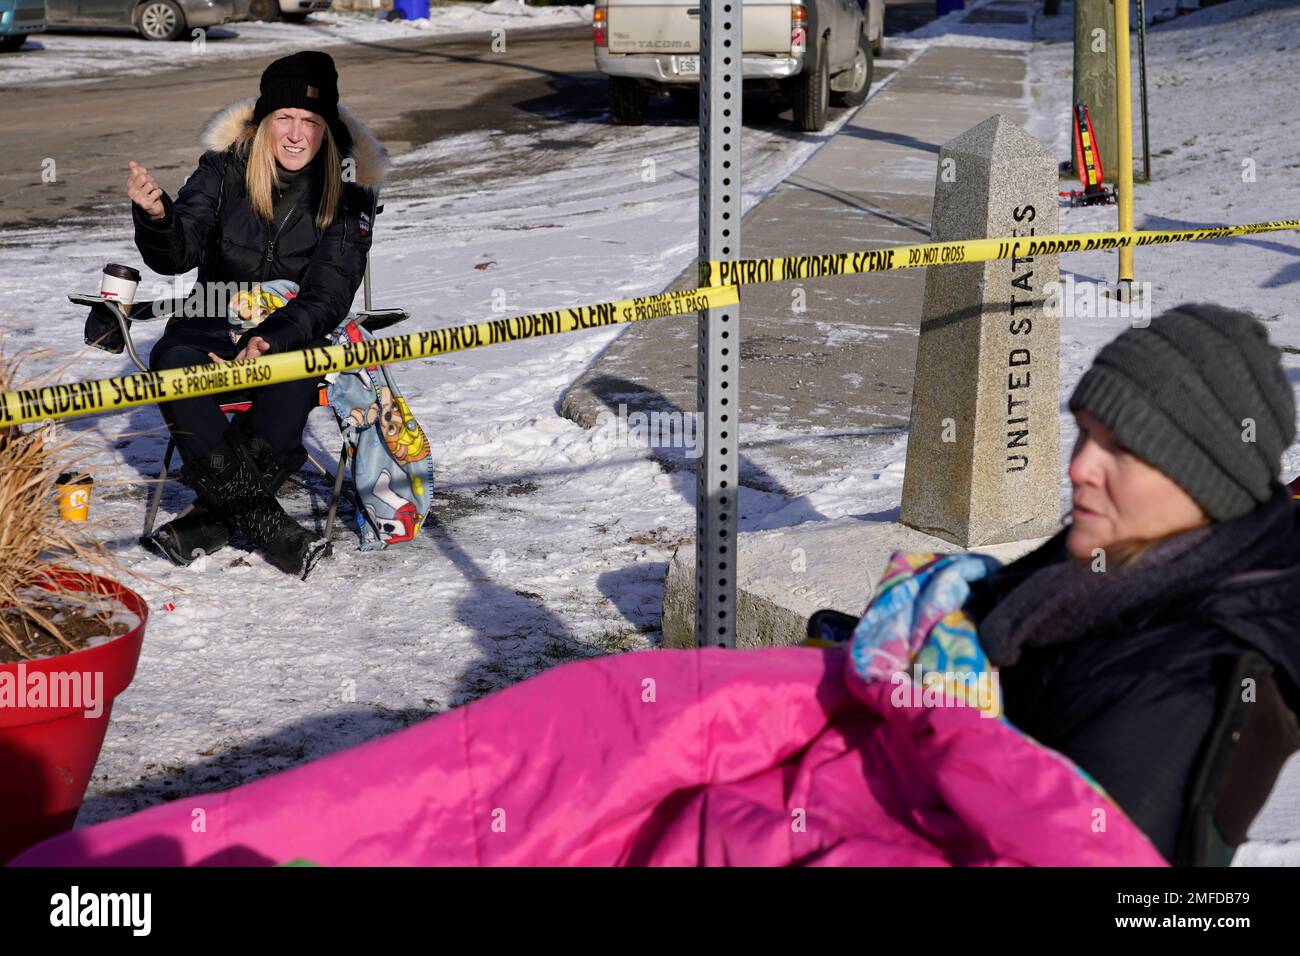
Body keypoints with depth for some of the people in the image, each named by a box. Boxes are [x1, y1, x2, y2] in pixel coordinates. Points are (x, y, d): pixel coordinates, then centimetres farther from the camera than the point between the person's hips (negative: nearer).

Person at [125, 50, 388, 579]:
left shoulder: (349, 188, -7)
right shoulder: (226, 167, -4)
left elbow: (328, 298, -13)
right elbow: (174, 257, -10)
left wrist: (271, 338, -31)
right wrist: (155, 215, -33)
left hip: (298, 334, -1)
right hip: (215, 325, 2)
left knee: (297, 373, -37)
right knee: (171, 360, -32)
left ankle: (215, 516, -26)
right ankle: (263, 522, -34)